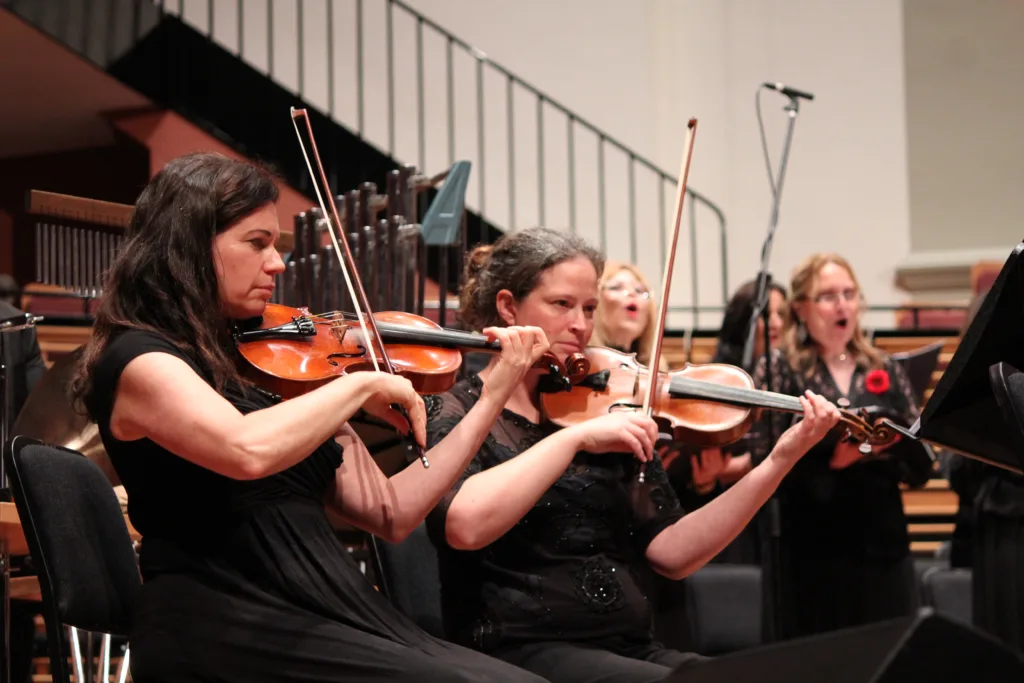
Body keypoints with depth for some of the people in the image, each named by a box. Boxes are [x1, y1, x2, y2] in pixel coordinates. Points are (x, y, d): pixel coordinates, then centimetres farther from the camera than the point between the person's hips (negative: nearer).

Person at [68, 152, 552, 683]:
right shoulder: (138, 358, -5)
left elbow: (390, 514, 13)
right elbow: (249, 451, -27)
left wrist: (495, 395, 11)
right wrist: (364, 383, -12)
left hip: (326, 618, 7)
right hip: (224, 634, -7)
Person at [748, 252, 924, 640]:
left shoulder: (886, 371, 12)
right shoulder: (778, 369, 2)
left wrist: (894, 445, -11)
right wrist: (827, 459, -20)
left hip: (883, 544, 3)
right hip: (808, 550, -3)